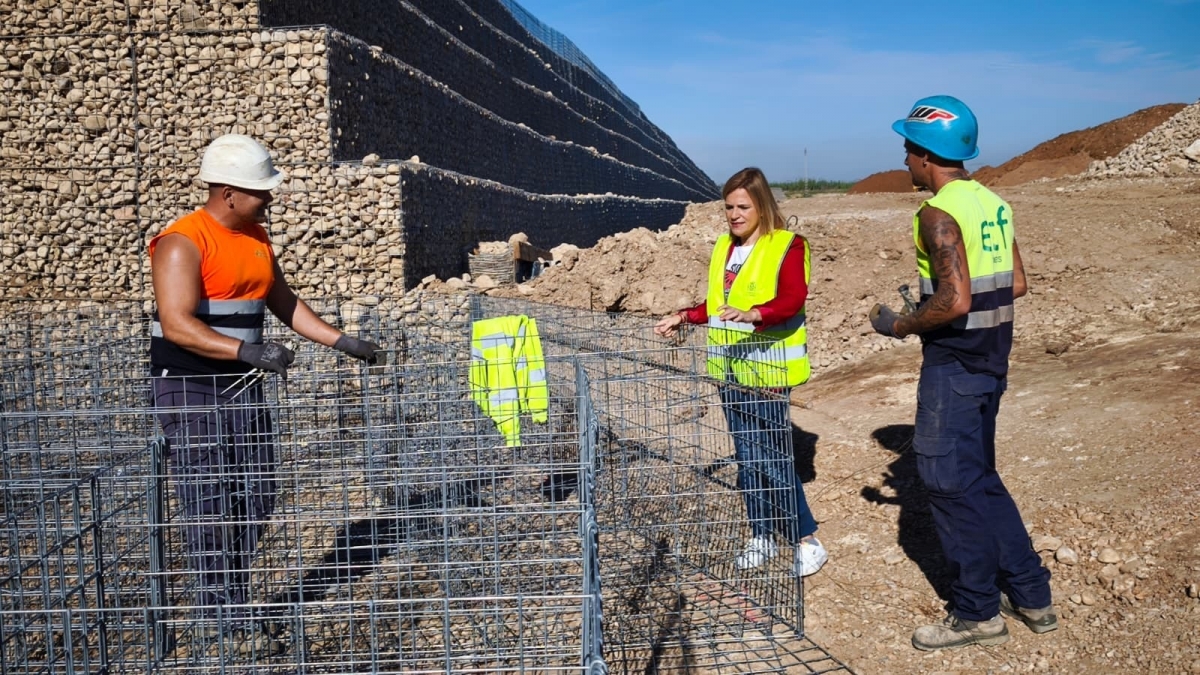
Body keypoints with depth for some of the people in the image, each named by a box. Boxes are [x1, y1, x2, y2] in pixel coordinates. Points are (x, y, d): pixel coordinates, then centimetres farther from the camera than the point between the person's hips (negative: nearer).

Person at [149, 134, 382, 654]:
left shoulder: (256, 237, 10)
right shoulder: (182, 243, -15)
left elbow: (283, 302, 18)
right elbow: (176, 324, -26)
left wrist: (341, 342, 13)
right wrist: (248, 351, -36)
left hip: (243, 386, 8)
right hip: (190, 391, -8)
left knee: (256, 500, 11)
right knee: (210, 506, -3)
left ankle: (224, 604, 27)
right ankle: (228, 619, 9)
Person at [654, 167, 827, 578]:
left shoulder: (787, 245, -7)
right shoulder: (724, 247, 13)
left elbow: (793, 300, -22)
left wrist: (754, 315, -37)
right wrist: (683, 317, 11)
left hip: (767, 369, -6)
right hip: (729, 367, 6)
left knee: (772, 456, -5)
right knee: (746, 455, 11)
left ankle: (807, 541, 9)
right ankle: (761, 536, 23)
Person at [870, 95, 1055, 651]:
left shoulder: (938, 214, -18)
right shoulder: (992, 203, 9)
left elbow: (955, 302, -24)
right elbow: (1015, 285, 13)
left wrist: (899, 326, -9)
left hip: (953, 365, -9)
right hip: (991, 359, 9)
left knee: (951, 483, 4)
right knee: (978, 479, 20)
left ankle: (977, 614, 17)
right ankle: (1031, 596, 28)